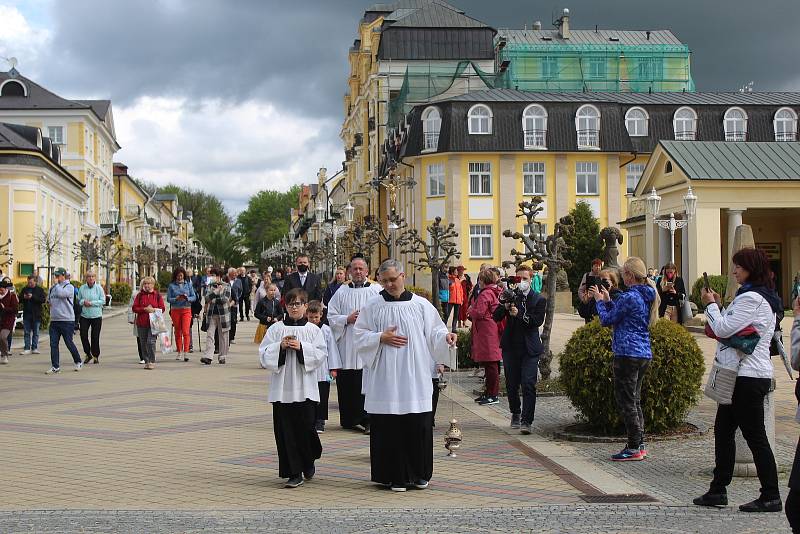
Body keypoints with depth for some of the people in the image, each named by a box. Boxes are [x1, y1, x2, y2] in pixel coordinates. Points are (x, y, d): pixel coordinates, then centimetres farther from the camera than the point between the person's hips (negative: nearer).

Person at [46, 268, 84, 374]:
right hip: (54, 320, 6)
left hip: (67, 321, -6)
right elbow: (49, 299, 28)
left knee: (69, 343, 2)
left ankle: (78, 362, 21)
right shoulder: (53, 288, 14)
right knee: (53, 344, 0)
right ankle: (55, 367, 4)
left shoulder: (69, 287, -6)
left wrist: (56, 284, -10)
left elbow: (60, 293, -24)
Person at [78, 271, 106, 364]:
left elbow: (103, 301, -5)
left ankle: (96, 356, 15)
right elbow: (78, 300, 10)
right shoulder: (82, 288, 4)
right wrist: (83, 302, -11)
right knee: (83, 335, -6)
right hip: (84, 315, 2)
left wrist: (91, 303, -14)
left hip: (96, 316, -2)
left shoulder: (99, 288, -1)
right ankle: (87, 354, 13)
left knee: (95, 337, 1)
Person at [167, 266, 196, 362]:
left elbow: (194, 297, 4)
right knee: (178, 332, 8)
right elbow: (168, 299, -2)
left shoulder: (188, 284, 4)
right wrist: (176, 298, -20)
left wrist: (187, 298, -16)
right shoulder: (171, 285, 1)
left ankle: (186, 352, -14)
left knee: (186, 331, -11)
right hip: (175, 310, 1)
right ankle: (179, 352, 18)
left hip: (186, 310, -1)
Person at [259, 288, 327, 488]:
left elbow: (320, 354, -3)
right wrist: (280, 346, -12)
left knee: (305, 426, -3)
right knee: (286, 431, 0)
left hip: (305, 388, -1)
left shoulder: (313, 330, 5)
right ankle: (294, 473, 6)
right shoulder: (276, 329, 7)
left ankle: (309, 463, 26)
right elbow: (264, 354, 2)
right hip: (282, 387, 1)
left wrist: (301, 347, -14)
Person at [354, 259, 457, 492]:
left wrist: (446, 337, -13)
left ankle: (419, 474, 16)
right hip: (386, 379, 0)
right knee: (389, 427, -2)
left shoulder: (421, 305, 5)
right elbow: (360, 336, 6)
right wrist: (381, 338, -9)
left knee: (419, 426, 1)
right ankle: (395, 476, 9)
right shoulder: (373, 306, 4)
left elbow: (434, 331, 8)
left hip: (415, 378, 1)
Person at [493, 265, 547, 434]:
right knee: (511, 384, 11)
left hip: (530, 348, -2)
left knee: (528, 385, -10)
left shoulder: (539, 299, 1)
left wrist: (519, 314, -22)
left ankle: (526, 421, -8)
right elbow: (496, 317, -2)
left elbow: (537, 321, -12)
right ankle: (515, 413, 34)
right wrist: (505, 307, -20)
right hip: (511, 347, 2)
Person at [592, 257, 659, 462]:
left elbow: (607, 319, -7)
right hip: (644, 354, 9)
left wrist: (599, 300, 7)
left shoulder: (629, 297, -17)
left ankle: (634, 448, -2)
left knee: (626, 401, -3)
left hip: (628, 354, -9)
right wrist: (607, 299, 17)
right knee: (635, 400, 16)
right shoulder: (647, 296, 12)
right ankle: (640, 445, 19)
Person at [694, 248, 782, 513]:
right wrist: (719, 305, 9)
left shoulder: (751, 298, -16)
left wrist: (711, 305, -4)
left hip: (748, 378, -11)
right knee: (723, 431, 13)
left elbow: (724, 329, -19)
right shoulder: (763, 297, 17)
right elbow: (730, 327, 17)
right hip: (743, 375, 11)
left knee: (755, 436, -5)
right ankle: (718, 490, 19)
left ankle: (771, 497, 0)